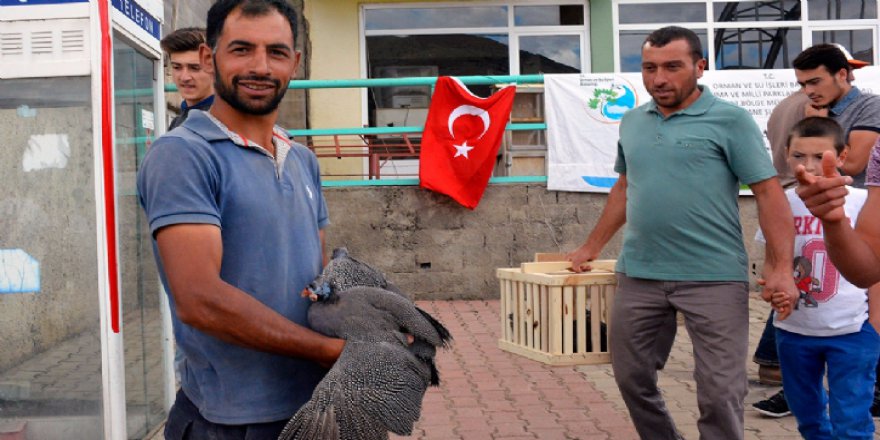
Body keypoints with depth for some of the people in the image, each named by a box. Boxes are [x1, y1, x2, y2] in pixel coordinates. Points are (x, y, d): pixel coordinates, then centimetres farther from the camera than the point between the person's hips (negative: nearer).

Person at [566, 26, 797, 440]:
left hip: (714, 278, -5)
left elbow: (768, 192, -8)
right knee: (631, 375, 14)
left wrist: (781, 267, -16)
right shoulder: (631, 122, 11)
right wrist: (591, 247, 21)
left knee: (720, 392, 0)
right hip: (638, 274, 6)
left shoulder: (730, 119, -5)